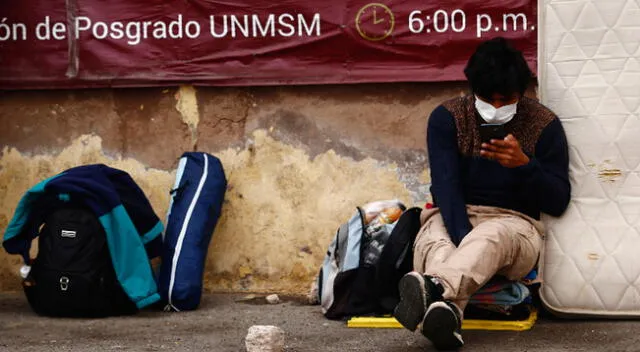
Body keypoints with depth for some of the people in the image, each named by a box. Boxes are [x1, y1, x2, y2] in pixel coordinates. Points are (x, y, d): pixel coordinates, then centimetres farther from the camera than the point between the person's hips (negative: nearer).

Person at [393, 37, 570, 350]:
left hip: (515, 222, -1)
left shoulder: (544, 125, 0)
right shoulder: (446, 117, 0)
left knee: (492, 236, -39)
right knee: (433, 240, -36)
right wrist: (463, 239, -31)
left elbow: (558, 203, -2)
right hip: (453, 217, 2)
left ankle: (433, 288, -69)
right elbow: (445, 184, -13)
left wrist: (524, 165, -21)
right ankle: (446, 311, -67)